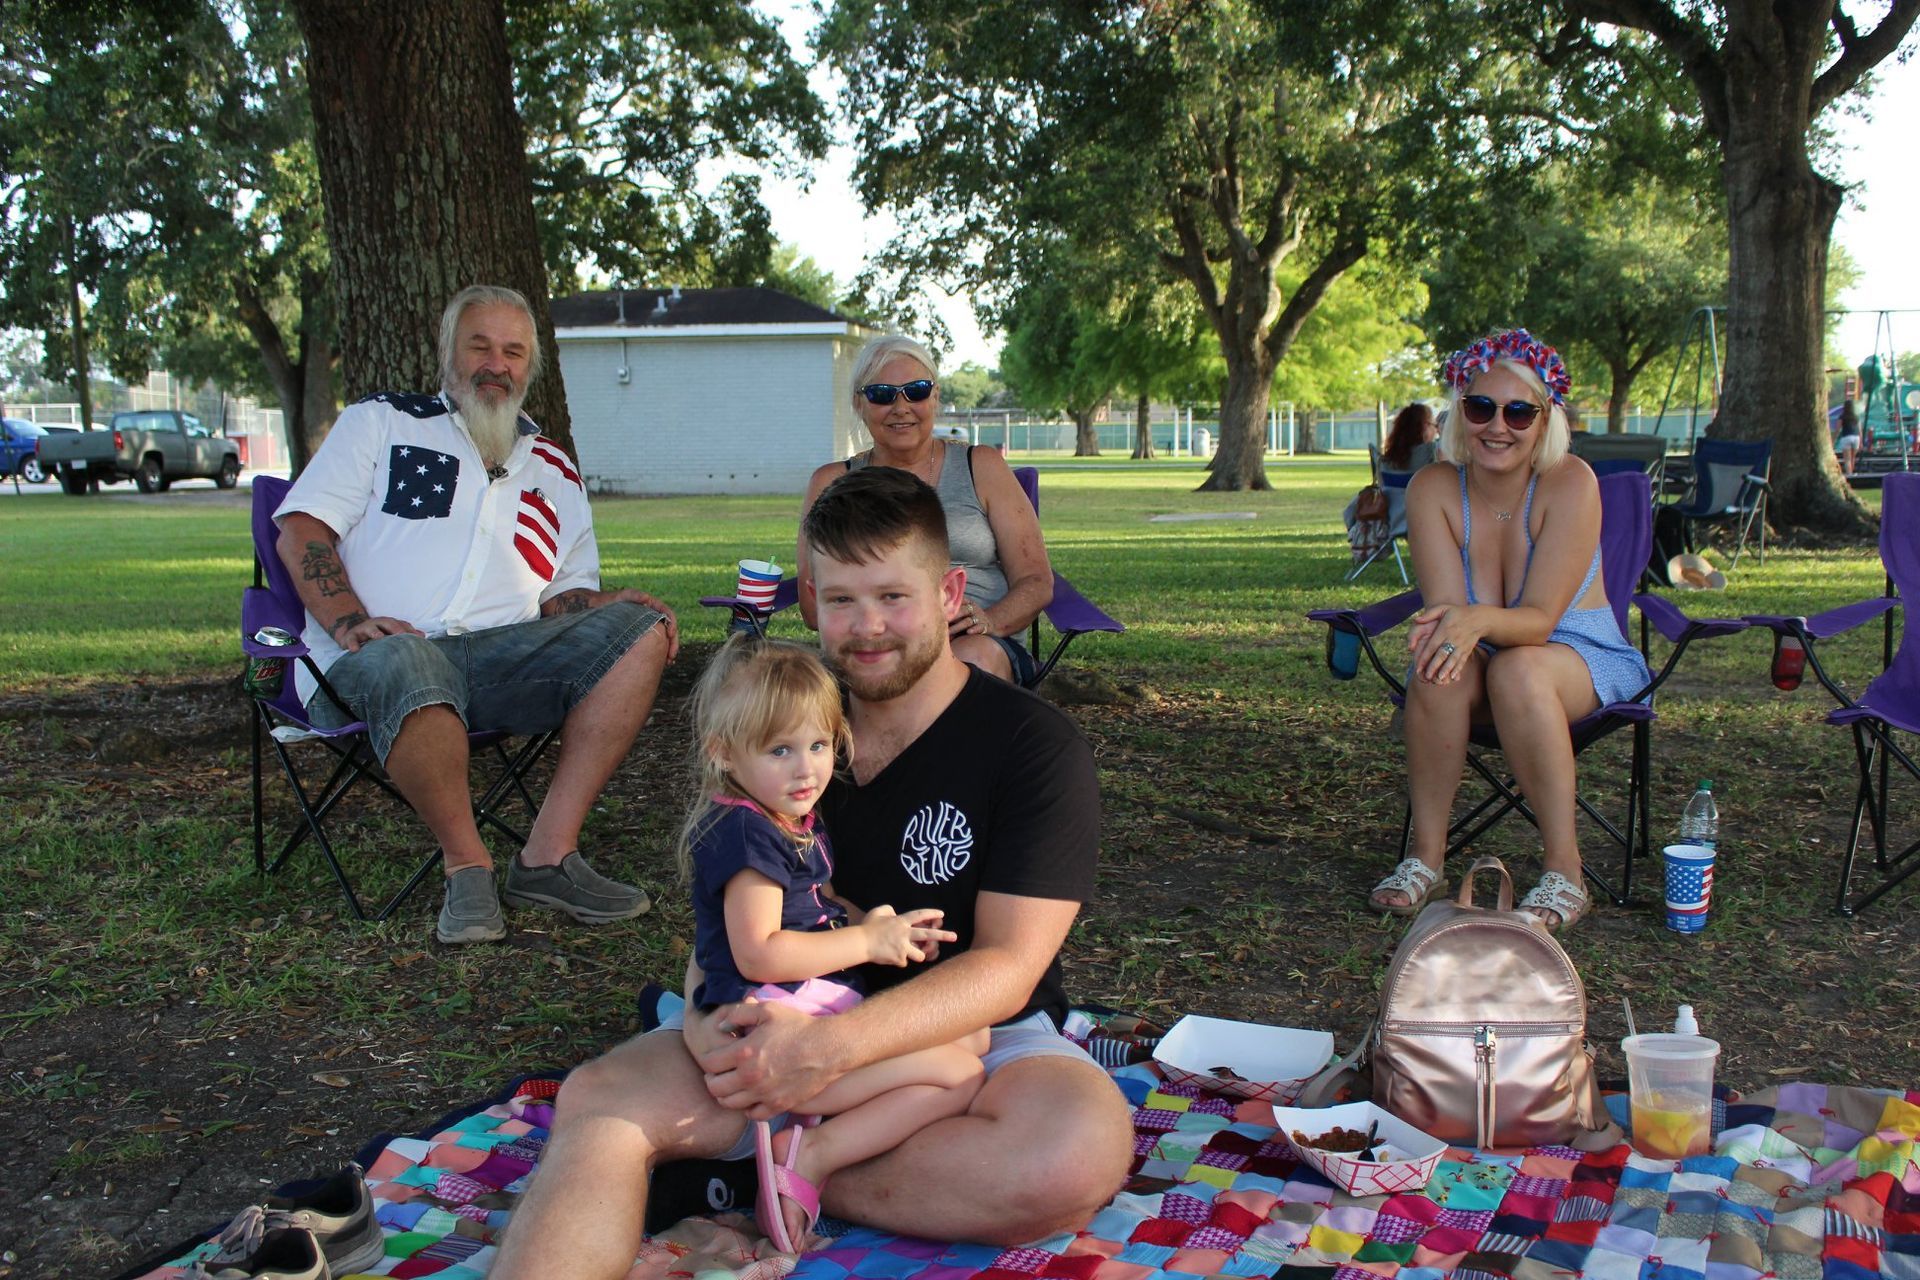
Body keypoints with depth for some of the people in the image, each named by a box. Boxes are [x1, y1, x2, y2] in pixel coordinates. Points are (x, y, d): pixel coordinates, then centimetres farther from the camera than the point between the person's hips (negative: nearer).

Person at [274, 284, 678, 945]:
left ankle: (548, 854, -25)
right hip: (371, 658, -3)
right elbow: (302, 528, 6)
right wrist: (350, 622, -13)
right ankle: (467, 862, -19)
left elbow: (566, 597, 20)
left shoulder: (554, 471, 25)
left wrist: (609, 607, -5)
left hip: (502, 653, 4)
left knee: (641, 630, -19)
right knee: (408, 666, -40)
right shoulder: (381, 421, 17)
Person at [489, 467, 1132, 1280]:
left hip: (978, 1039, -2)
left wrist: (833, 1046, -30)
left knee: (1083, 1152, -36)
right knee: (595, 1099, -23)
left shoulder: (1037, 748, -9)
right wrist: (709, 1013, -16)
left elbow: (1005, 966, -16)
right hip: (800, 1035, 3)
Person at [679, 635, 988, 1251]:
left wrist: (878, 924, 6)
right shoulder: (745, 833, -17)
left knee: (973, 1035, 17)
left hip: (826, 1007, 11)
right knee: (960, 1077, -14)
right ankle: (809, 1159, -16)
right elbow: (757, 954, -23)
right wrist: (869, 940, -16)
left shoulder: (795, 822, 15)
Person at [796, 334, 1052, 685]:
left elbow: (1037, 583, 8)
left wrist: (988, 621, -15)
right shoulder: (832, 483, 14)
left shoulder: (981, 466, 13)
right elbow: (814, 606, 5)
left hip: (987, 648, 1)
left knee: (974, 657, -36)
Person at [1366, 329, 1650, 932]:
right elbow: (1445, 606, -19)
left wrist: (1480, 620, -46)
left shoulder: (1570, 483, -19)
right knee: (1440, 665, -31)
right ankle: (1426, 856, -19)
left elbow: (1540, 617, -25)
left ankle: (1563, 869, -24)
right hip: (1485, 656, 2)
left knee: (1519, 669, -35)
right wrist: (1446, 625, -44)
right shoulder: (1433, 489, -10)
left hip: (1583, 658, -2)